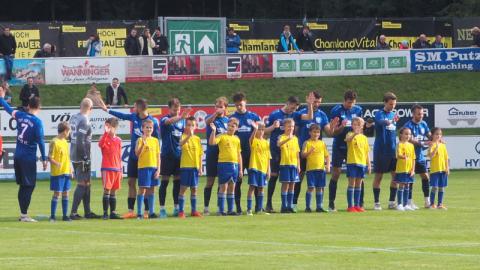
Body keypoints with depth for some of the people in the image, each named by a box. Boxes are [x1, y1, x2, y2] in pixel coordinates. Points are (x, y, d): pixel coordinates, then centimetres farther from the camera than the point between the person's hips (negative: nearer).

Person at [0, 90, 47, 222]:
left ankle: (22, 214, 16)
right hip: (29, 158, -6)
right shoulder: (37, 122, -13)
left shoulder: (20, 116, 2)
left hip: (18, 156, 6)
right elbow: (40, 141, -13)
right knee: (29, 186, -2)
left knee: (23, 185, 13)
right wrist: (44, 159, -7)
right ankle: (24, 215, -5)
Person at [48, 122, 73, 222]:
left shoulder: (65, 142, 13)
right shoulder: (54, 142, -11)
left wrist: (70, 170, 19)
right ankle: (52, 216, 1)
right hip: (57, 172, -8)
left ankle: (65, 215, 15)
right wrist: (56, 163, -31)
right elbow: (50, 157, -14)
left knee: (65, 193, 9)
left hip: (66, 172, 8)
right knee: (57, 193, -5)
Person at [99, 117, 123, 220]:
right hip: (107, 168, -5)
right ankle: (105, 213, -5)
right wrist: (106, 132, -32)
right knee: (107, 190, -7)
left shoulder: (118, 140, 12)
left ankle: (113, 212, 11)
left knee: (113, 191, 8)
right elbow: (101, 144, -27)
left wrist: (121, 170, 15)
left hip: (116, 169, 5)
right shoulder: (105, 138, -1)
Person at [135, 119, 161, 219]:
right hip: (143, 167, -4)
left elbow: (158, 156, 10)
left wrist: (158, 169, 3)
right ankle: (139, 213, -1)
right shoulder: (140, 140, -3)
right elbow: (137, 153, -14)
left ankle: (151, 212, 11)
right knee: (142, 189, -4)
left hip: (154, 168, 4)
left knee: (152, 190, 7)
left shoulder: (155, 140, 10)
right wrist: (143, 143, -26)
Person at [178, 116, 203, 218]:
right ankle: (181, 211, -1)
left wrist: (200, 167, 5)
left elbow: (200, 154, 11)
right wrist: (189, 135, -43)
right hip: (185, 166, -4)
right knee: (183, 188, -3)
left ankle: (194, 210, 17)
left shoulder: (197, 139, 9)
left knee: (194, 189, 10)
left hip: (195, 167, 4)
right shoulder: (184, 136, -5)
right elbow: (181, 143, -29)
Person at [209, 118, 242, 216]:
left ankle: (230, 210, 14)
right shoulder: (222, 136, -2)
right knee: (223, 187, -4)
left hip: (235, 165, 5)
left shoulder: (237, 139, 13)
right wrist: (213, 131, -28)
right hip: (224, 164, -5)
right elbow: (212, 142, -19)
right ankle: (221, 210, -1)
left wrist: (240, 169, 15)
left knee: (232, 187, 9)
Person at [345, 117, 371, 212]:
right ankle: (350, 206, -4)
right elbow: (348, 139, -28)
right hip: (352, 162, -5)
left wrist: (369, 164, 9)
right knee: (351, 184, -5)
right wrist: (355, 134, -47)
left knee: (358, 185, 9)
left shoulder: (364, 138, 11)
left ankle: (357, 205, 14)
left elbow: (366, 152, 14)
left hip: (362, 163, 5)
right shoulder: (350, 134, -3)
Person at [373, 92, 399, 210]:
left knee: (396, 175, 1)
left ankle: (392, 202, 9)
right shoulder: (380, 114, -9)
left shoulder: (394, 114, 10)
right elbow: (381, 121, -33)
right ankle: (376, 203, 7)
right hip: (380, 150, -6)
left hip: (392, 150, 6)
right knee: (378, 176, 1)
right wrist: (391, 121, -54)